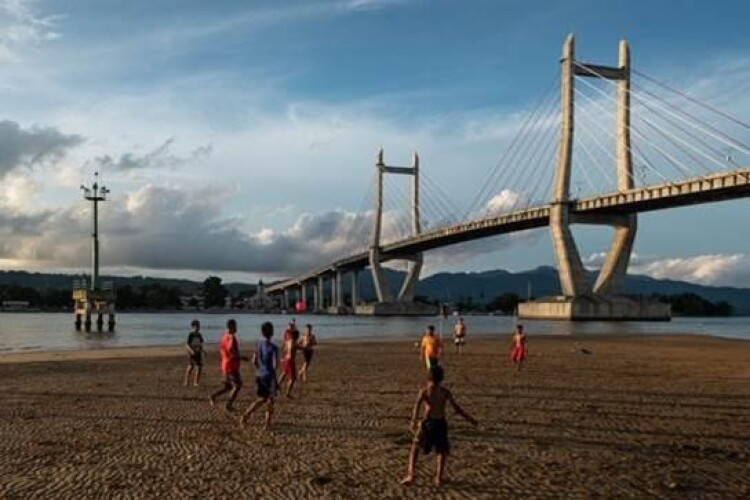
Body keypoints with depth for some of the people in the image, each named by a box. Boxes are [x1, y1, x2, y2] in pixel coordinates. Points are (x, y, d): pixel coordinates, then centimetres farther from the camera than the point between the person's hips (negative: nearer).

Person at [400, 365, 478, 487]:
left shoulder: (424, 391, 1)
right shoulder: (445, 392, 5)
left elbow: (417, 405, -16)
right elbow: (457, 408, 3)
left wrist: (414, 422, -27)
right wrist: (470, 418, 15)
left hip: (428, 422, -1)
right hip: (441, 423, 1)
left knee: (415, 448, 17)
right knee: (442, 450, 24)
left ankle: (410, 475, 4)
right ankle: (439, 477, 14)